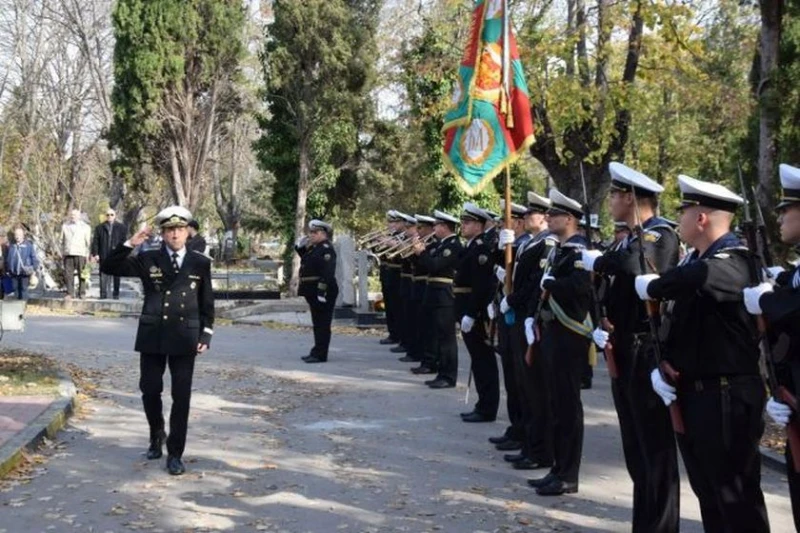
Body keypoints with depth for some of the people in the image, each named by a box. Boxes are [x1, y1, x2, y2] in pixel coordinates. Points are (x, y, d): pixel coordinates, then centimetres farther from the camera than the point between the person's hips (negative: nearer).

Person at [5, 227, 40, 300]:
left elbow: (34, 257, -1)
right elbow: (7, 259, 15)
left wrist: (34, 268, -7)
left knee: (24, 289, -1)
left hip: (25, 272, -4)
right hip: (14, 273, 4)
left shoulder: (28, 245, -4)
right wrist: (7, 270, 14)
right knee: (15, 289, 11)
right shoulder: (11, 246, 7)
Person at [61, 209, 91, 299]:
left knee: (82, 274, -2)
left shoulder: (85, 227, 8)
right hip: (68, 254, 2)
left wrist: (87, 254, 2)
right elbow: (62, 240, 17)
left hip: (80, 254, -2)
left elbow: (88, 242, 8)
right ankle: (70, 293, 3)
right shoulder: (65, 226, 13)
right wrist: (63, 252, 10)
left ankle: (82, 293, 5)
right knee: (68, 274, -3)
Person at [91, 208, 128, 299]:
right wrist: (95, 254, -3)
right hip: (104, 256, 0)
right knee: (104, 276, -3)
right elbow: (95, 242, 7)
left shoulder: (121, 227, 9)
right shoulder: (99, 228, 12)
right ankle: (103, 294, -2)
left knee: (116, 276, 3)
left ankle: (116, 294, 10)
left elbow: (124, 241, 5)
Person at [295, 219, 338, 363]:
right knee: (318, 323, 15)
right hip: (313, 292, 10)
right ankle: (317, 352, 22)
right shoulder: (314, 248, 15)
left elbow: (328, 273, -23)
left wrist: (322, 292, -27)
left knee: (322, 324, -5)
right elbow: (306, 261, 29)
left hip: (322, 292, -10)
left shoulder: (326, 249, -15)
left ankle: (320, 355, -3)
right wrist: (300, 247, 14)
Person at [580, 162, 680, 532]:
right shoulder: (627, 240, 16)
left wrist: (597, 260, -16)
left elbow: (634, 267, -35)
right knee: (636, 448, 16)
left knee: (655, 448, -2)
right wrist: (599, 328, -3)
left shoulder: (661, 234, -13)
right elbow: (610, 292, 16)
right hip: (624, 354, 9)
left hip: (648, 355, -9)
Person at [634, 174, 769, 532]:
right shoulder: (692, 260, 10)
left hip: (726, 397, -9)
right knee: (706, 489, 18)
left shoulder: (732, 262, -18)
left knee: (735, 494, 0)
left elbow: (700, 278, -43)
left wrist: (650, 285, -25)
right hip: (690, 392, 9)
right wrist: (663, 366, -6)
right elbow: (672, 320, 12)